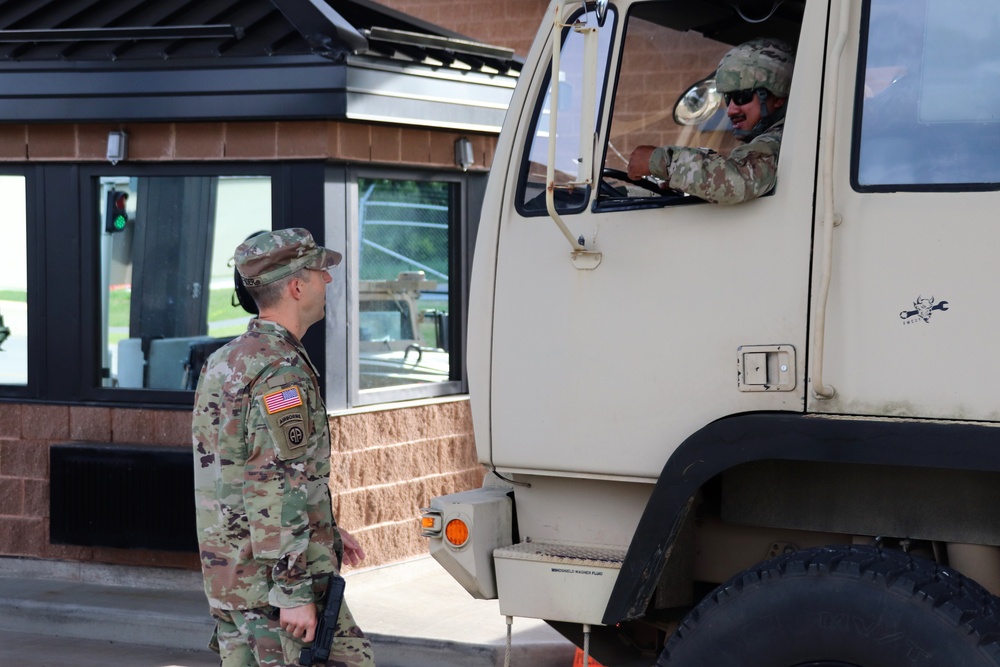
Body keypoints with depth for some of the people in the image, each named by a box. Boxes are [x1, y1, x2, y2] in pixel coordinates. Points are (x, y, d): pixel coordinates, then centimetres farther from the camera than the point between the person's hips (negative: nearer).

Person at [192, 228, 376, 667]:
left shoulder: (226, 360, 14)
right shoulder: (281, 372, -18)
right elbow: (275, 490, -23)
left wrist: (324, 532, 26)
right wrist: (294, 593, -21)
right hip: (277, 578, -10)